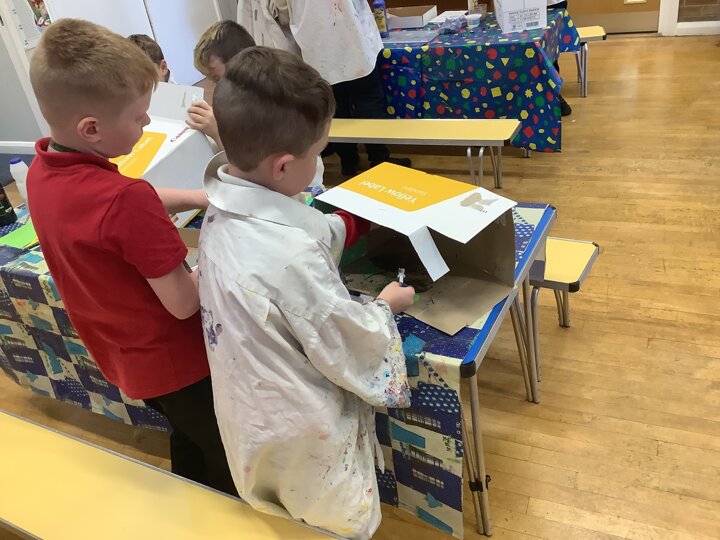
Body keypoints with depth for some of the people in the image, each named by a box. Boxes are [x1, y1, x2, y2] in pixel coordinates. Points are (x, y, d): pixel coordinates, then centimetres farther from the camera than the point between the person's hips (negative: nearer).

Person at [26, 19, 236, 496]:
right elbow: (184, 303, -28)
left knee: (188, 445, 31)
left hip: (123, 359, 9)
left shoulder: (41, 172, -7)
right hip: (176, 363, -8)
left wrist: (198, 197, 0)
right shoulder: (127, 200, -34)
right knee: (234, 473, 15)